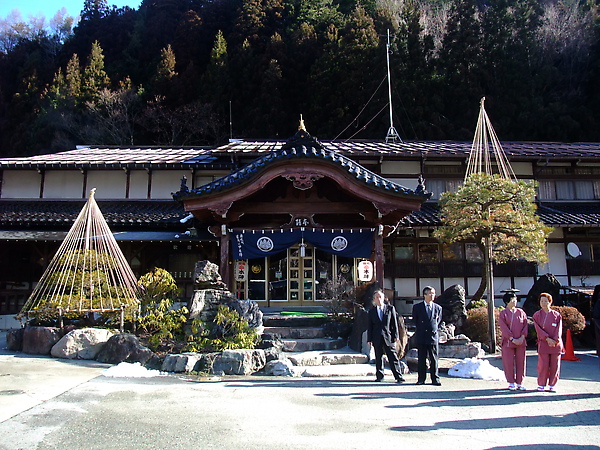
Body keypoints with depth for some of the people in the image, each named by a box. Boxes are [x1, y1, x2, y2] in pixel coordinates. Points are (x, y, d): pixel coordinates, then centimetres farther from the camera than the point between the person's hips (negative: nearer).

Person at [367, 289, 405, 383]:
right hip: (377, 338, 2)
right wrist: (369, 339, 4)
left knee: (393, 357, -2)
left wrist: (396, 335, -2)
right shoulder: (371, 311, 9)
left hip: (388, 336, -2)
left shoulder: (390, 308, 6)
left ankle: (399, 376, 3)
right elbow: (370, 326, 9)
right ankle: (379, 376, 15)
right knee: (378, 358, 6)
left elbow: (394, 323, 4)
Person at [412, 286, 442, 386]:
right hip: (421, 337, -1)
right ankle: (421, 379, 10)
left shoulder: (438, 308, 10)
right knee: (421, 359, 3)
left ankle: (435, 379, 9)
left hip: (433, 337, 1)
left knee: (434, 359, 3)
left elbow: (439, 321, 17)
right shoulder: (417, 307, 4)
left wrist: (434, 330, 9)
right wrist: (420, 330, 9)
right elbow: (415, 321, 10)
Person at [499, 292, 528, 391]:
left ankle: (519, 383, 15)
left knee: (521, 363, 5)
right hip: (508, 342, -3)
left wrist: (522, 337, -7)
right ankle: (511, 383, 13)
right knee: (509, 363, 1)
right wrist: (512, 339, -13)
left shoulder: (521, 312, 9)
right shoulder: (503, 313, 0)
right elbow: (504, 328, -6)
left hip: (521, 342, 3)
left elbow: (525, 325, 6)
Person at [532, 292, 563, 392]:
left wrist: (555, 340, -12)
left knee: (554, 366, 3)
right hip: (543, 344, -1)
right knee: (543, 365, -4)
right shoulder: (537, 315, 5)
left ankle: (552, 385, 15)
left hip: (556, 344, 1)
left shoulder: (557, 315, 7)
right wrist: (547, 339, -15)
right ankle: (541, 385, 9)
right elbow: (539, 329, -3)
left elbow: (559, 329, 1)